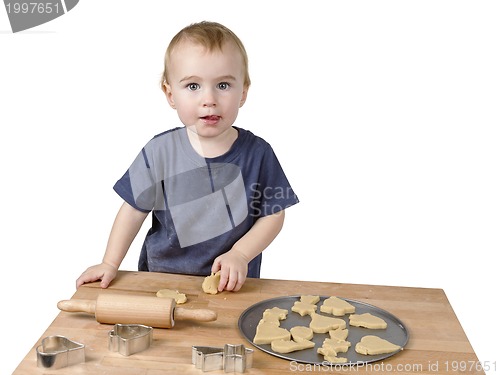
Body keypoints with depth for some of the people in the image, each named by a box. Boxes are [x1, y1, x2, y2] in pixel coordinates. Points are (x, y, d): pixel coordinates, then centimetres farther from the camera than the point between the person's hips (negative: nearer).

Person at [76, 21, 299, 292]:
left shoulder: (257, 153, -7)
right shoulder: (160, 152, -6)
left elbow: (273, 214, -1)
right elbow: (135, 209, 3)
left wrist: (240, 254, -14)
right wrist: (110, 264, 1)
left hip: (233, 283, 0)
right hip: (163, 278, 1)